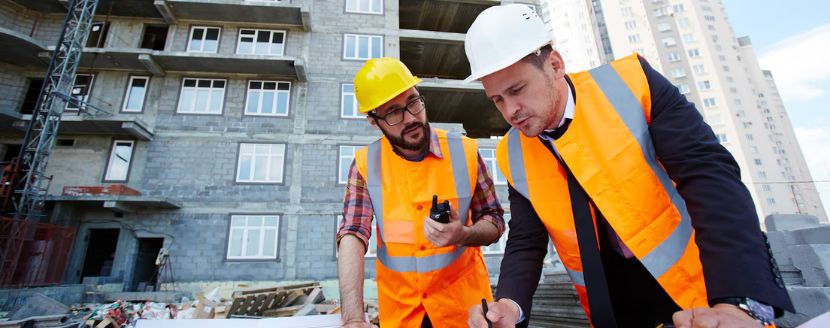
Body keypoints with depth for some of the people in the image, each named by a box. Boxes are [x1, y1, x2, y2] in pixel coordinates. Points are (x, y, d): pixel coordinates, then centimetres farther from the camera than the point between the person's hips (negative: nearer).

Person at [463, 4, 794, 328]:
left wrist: (741, 301, -34)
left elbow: (710, 174, -23)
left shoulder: (630, 82, -18)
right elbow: (525, 242, -6)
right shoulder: (513, 156, -9)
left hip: (702, 286, -2)